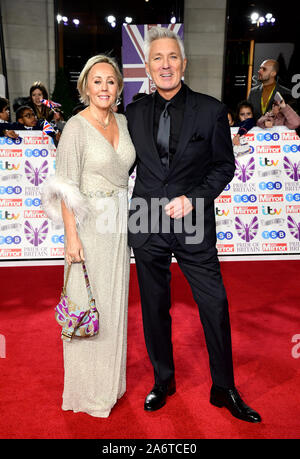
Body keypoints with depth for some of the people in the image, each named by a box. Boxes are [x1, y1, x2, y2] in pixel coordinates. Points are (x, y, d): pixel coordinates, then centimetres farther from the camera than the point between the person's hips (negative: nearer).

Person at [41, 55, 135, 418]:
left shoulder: (122, 122, 8)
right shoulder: (76, 127, -11)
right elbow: (68, 187, -13)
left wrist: (127, 221, 11)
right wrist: (71, 236, -17)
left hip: (120, 224, 7)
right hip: (89, 223, -6)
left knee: (114, 301, 16)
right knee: (89, 304, 3)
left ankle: (111, 378, 35)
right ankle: (88, 388, 23)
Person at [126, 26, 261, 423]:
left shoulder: (211, 110, -1)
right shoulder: (135, 112, 6)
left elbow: (225, 164, 0)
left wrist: (193, 198, -12)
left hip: (194, 225, -2)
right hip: (147, 226, 3)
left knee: (215, 305, 3)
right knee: (154, 308, 13)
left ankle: (224, 389, 26)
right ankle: (163, 381, 35)